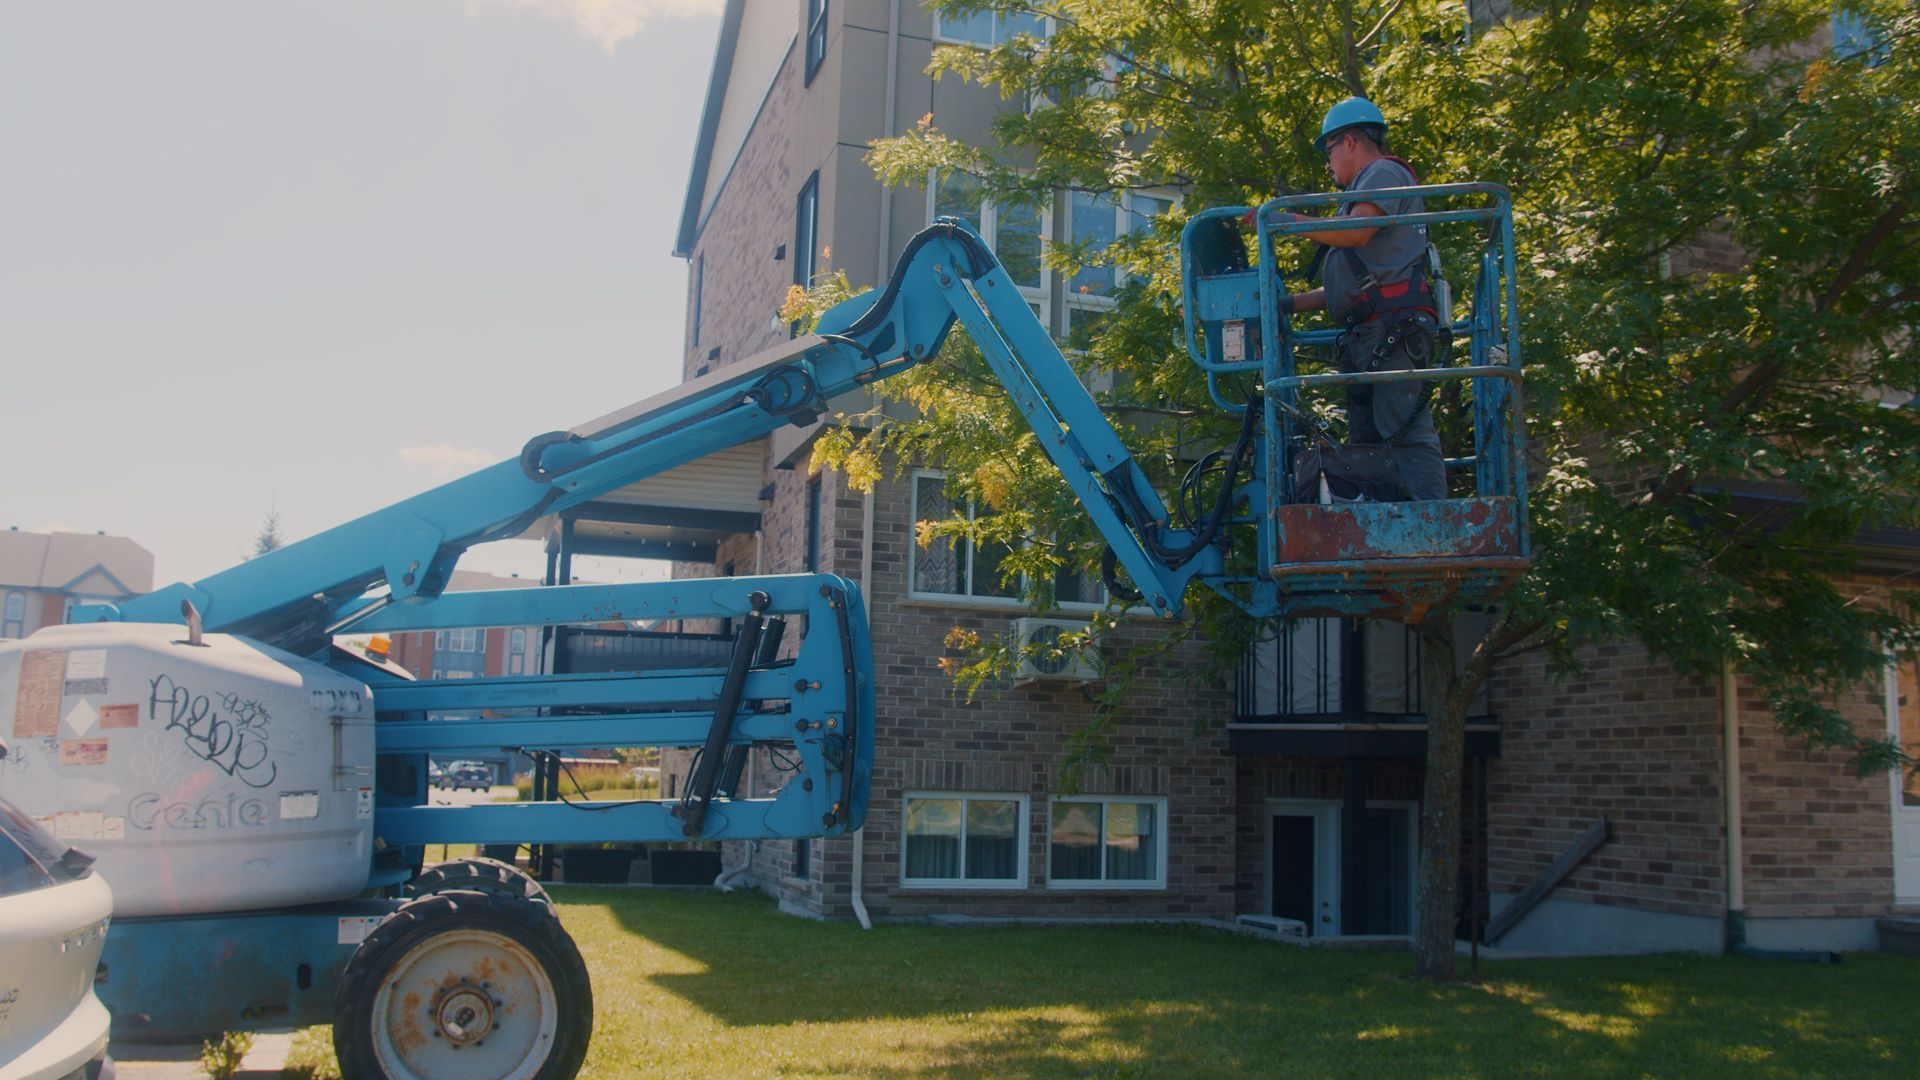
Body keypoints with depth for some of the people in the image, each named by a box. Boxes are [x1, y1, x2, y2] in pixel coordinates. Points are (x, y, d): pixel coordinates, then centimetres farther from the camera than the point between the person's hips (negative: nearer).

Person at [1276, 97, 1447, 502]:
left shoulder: (1385, 173, 4)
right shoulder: (1367, 187, 32)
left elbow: (1357, 231, -16)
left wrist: (1289, 220, -7)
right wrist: (1291, 303, 22)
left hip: (1393, 328, -10)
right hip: (1367, 338, 10)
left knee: (1407, 434, -18)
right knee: (1366, 444, 5)